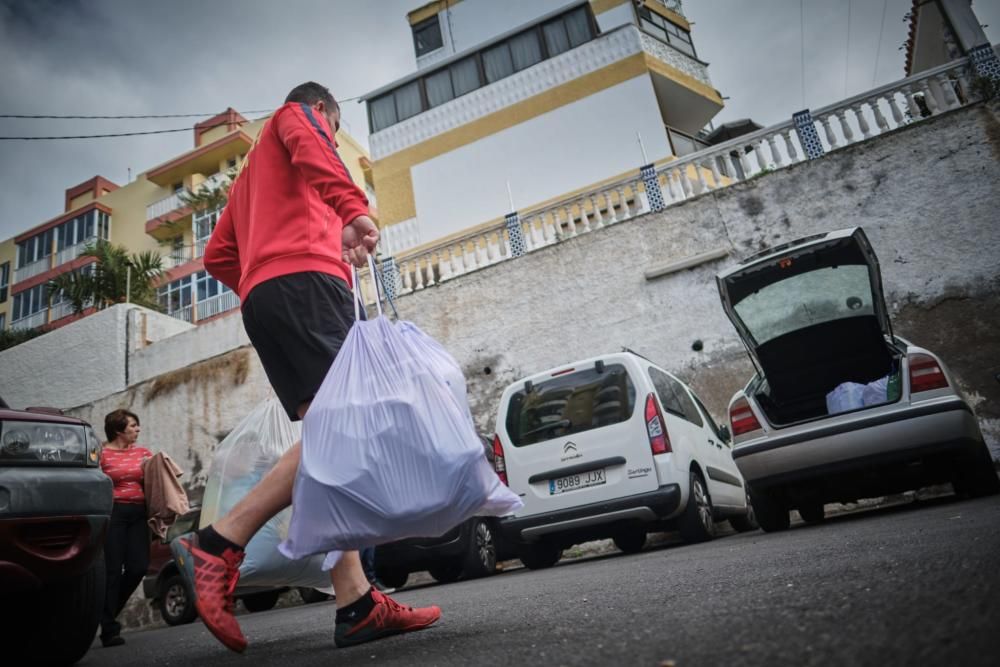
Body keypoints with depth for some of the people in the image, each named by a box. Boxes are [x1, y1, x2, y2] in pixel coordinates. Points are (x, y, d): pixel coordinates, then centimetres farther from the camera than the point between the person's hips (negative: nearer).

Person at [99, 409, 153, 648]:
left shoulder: (143, 452, 13)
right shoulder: (102, 454, -3)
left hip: (138, 513, 5)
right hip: (113, 512, -5)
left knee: (138, 566, 1)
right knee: (113, 569, -3)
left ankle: (109, 612, 26)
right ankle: (109, 628, 6)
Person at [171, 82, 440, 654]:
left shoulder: (253, 173, 40)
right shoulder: (297, 115, 19)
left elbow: (218, 255, 30)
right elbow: (310, 153, -8)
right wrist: (353, 207, -25)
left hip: (261, 297, 9)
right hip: (304, 278, -8)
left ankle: (356, 603, -11)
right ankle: (219, 545, -24)